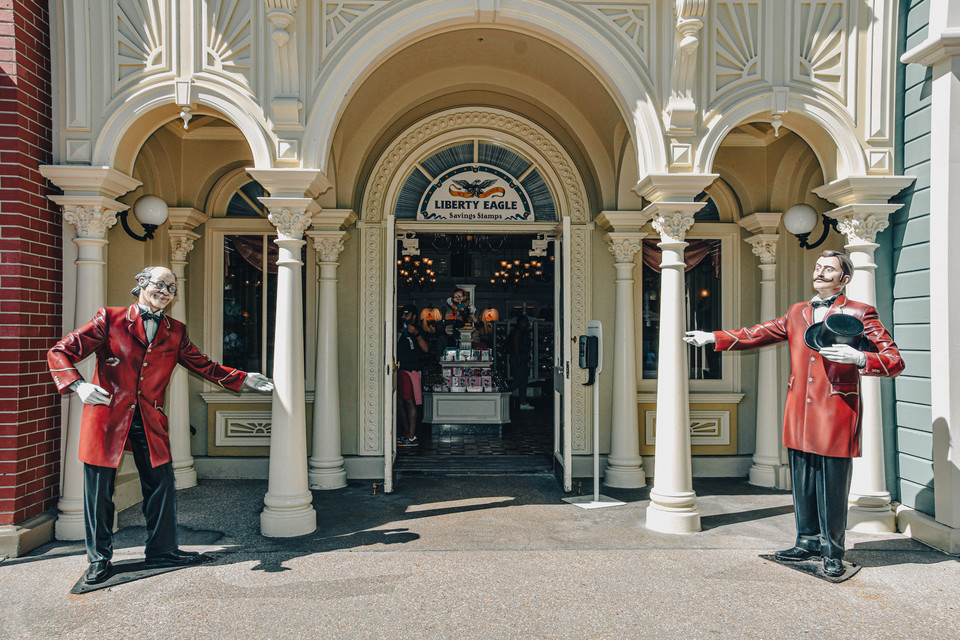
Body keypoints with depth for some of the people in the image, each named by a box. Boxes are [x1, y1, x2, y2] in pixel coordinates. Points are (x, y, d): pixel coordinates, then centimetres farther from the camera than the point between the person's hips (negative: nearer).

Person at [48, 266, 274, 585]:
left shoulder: (175, 331, 10)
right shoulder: (110, 318, -2)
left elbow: (205, 366, 14)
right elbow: (60, 352, -4)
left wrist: (244, 379, 4)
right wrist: (78, 385, -22)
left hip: (150, 421, 4)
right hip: (106, 415, -3)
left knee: (161, 484, 6)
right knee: (99, 490, 4)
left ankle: (162, 549, 23)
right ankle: (99, 559, 20)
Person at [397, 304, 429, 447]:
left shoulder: (416, 332, 1)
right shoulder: (399, 332, 20)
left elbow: (425, 349, -13)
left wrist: (416, 333, -21)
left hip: (410, 370, -7)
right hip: (398, 371, 7)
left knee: (409, 403, -9)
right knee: (400, 403, 7)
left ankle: (412, 438, -9)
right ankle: (406, 435, 14)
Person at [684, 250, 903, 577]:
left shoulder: (860, 313, 0)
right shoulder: (797, 312, 16)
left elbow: (894, 360, -5)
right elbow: (757, 334, 21)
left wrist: (858, 358, -24)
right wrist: (714, 338, 14)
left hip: (836, 413, -5)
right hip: (799, 413, 5)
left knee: (833, 486, 0)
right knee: (803, 484, 11)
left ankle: (832, 553, 15)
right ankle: (808, 543, 25)